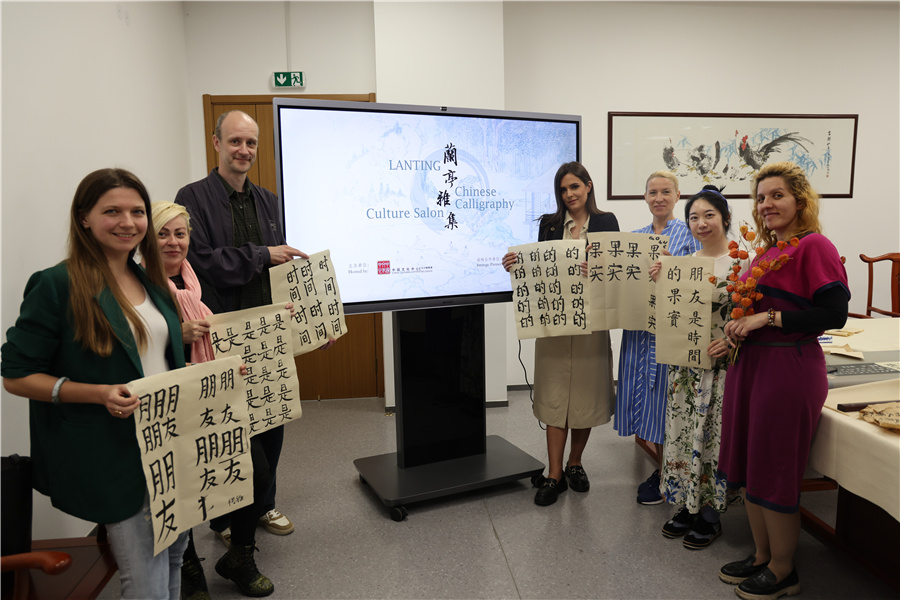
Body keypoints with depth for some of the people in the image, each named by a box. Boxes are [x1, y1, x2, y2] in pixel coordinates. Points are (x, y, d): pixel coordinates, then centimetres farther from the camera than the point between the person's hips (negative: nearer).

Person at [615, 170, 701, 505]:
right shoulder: (635, 236, 13)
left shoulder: (689, 234, -1)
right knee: (645, 396, 10)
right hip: (639, 326, 5)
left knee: (665, 396, 0)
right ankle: (662, 467, 29)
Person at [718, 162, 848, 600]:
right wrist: (741, 327, 4)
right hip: (752, 362, 8)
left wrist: (768, 318, -19)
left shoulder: (814, 246, -11)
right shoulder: (767, 251, 13)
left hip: (790, 368, -8)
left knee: (775, 473, 3)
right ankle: (762, 556, 34)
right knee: (749, 467, 15)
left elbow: (834, 313, -17)